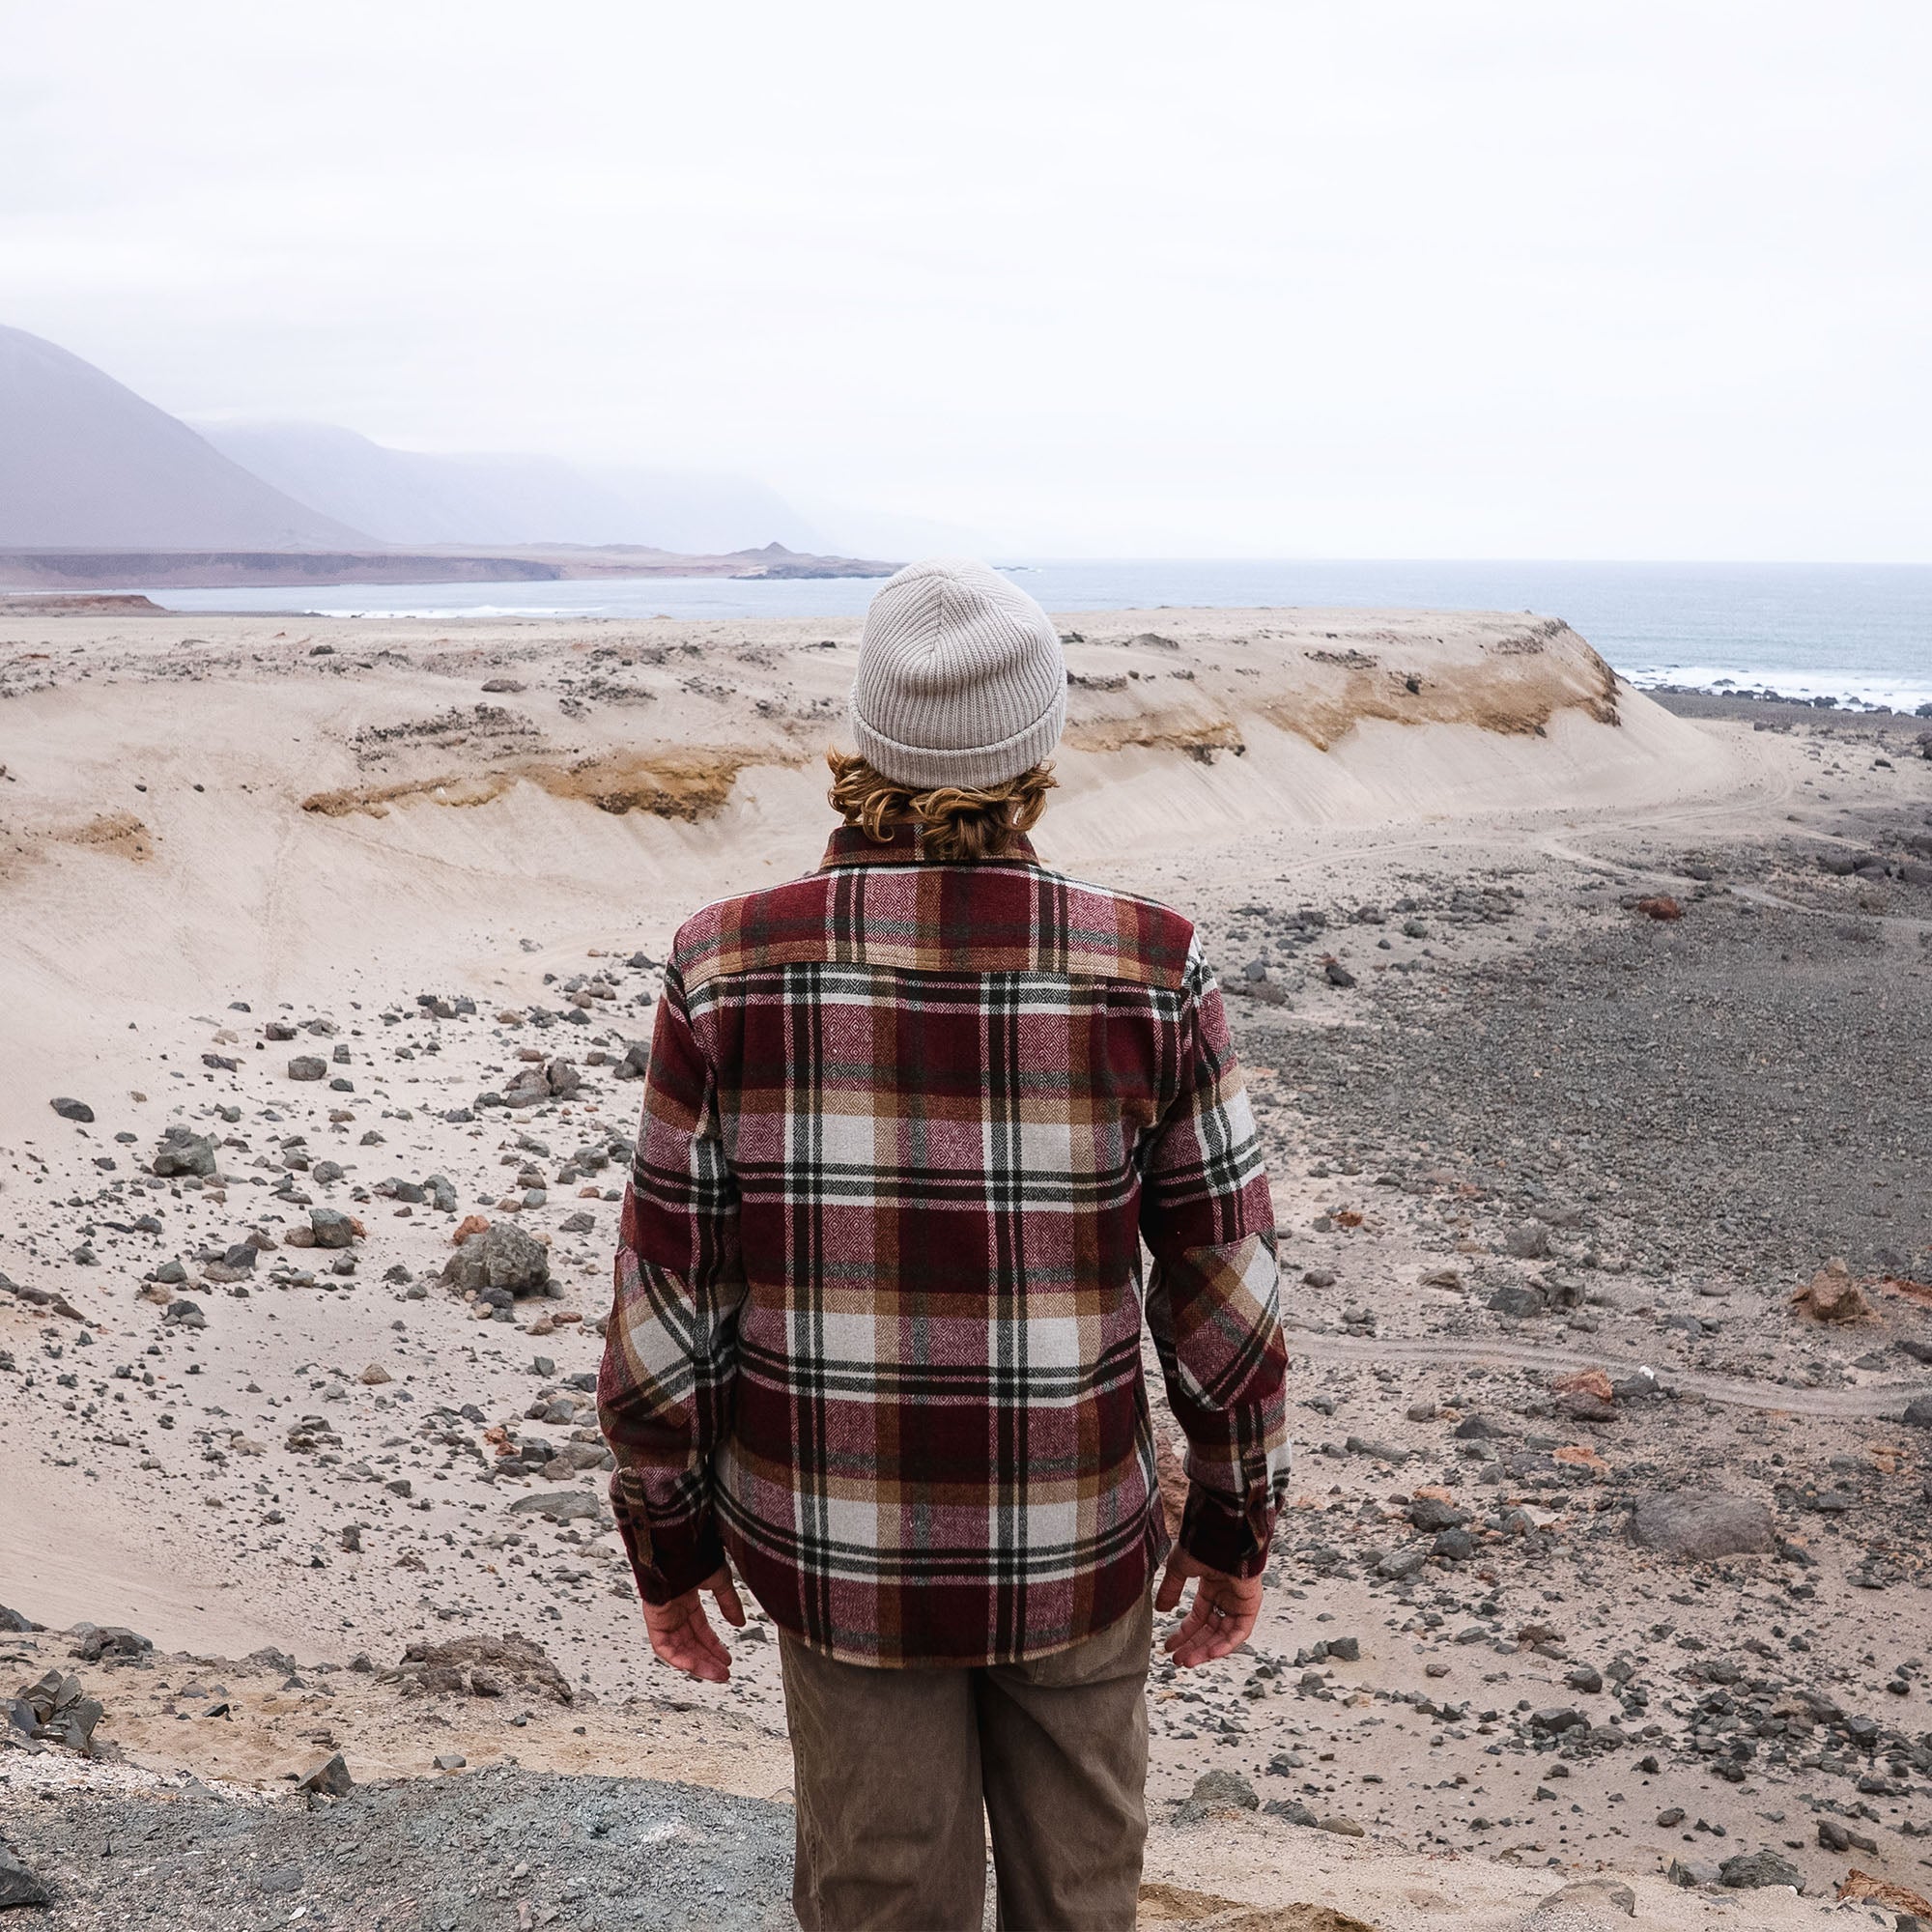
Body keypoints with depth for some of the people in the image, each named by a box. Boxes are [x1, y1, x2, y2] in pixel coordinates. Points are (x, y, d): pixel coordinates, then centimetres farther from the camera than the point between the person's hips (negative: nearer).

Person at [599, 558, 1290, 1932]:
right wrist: (1236, 1525, 7)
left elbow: (669, 1297, -9)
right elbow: (1225, 1291, -9)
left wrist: (669, 1537, 6)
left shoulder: (732, 973, -14)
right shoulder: (1147, 977, -15)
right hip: (1079, 1542, 0)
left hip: (837, 1540, 1)